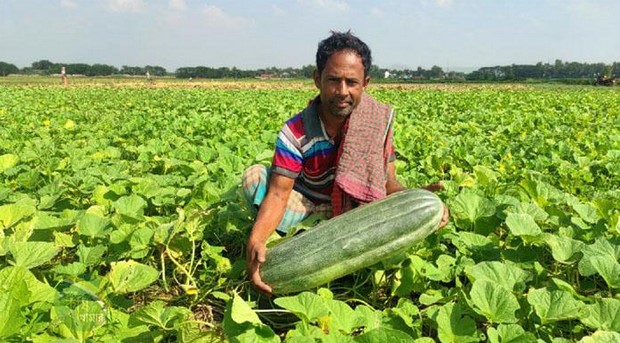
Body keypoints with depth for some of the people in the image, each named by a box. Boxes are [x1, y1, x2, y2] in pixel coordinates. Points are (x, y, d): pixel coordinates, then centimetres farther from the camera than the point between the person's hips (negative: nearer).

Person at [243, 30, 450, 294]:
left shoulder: (378, 122, -13)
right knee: (254, 176, -21)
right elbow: (278, 193, -26)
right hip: (307, 211, -1)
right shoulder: (295, 132, -18)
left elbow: (388, 185, -12)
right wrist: (255, 241, -44)